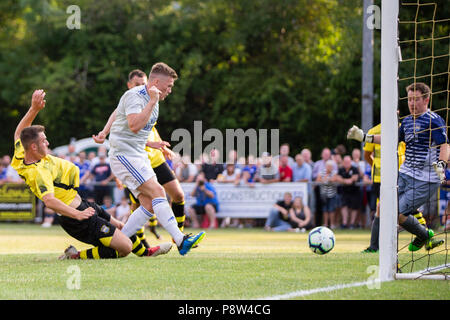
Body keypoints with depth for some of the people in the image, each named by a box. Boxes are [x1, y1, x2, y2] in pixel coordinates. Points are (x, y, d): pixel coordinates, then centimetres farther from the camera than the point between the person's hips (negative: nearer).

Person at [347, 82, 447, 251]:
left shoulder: (434, 120, -11)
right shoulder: (407, 121, 14)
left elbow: (444, 146, -20)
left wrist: (441, 165, -38)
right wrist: (365, 137, 27)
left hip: (425, 180, -8)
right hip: (405, 174, 8)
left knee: (397, 215, -15)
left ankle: (424, 236, 14)